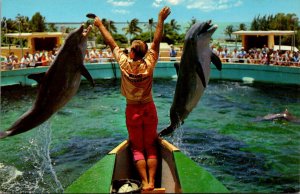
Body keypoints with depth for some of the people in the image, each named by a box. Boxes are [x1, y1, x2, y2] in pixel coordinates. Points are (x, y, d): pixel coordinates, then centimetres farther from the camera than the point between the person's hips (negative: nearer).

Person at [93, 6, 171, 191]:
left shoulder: (124, 63, -11)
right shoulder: (149, 64, -10)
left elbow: (112, 42, 0)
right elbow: (157, 41, -4)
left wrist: (100, 25, 11)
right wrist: (161, 19, 3)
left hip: (132, 110, 0)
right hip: (149, 108, 1)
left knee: (137, 148, 8)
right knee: (151, 147, 8)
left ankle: (145, 183, 1)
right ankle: (152, 182, 2)